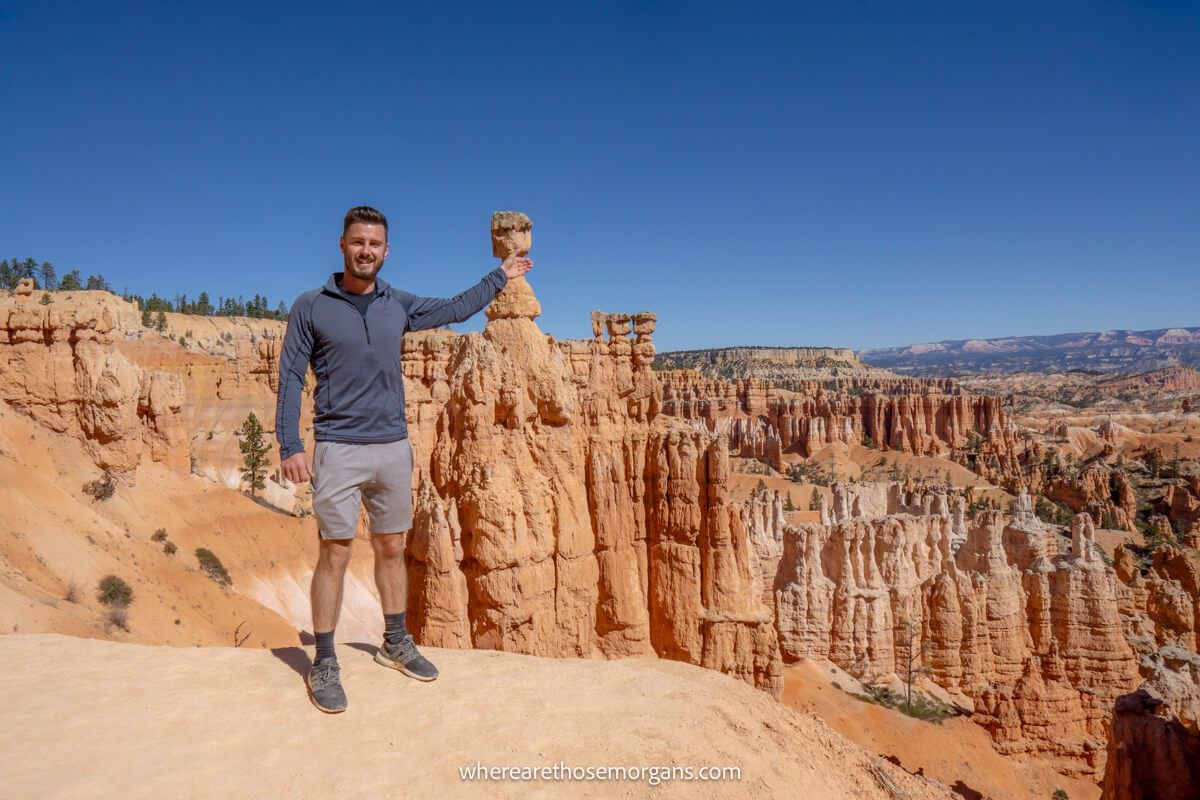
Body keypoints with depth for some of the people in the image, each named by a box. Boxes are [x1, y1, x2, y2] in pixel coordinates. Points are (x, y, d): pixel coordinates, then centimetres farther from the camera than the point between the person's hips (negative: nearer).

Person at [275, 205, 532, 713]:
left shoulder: (399, 306, 9)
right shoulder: (311, 307, -2)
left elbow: (456, 309, 23)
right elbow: (290, 379, -3)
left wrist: (500, 276, 30)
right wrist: (290, 448, -10)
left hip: (394, 448, 4)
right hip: (339, 451, -4)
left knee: (391, 548, 12)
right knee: (335, 554, -2)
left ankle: (396, 643, 27)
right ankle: (323, 665, 11)